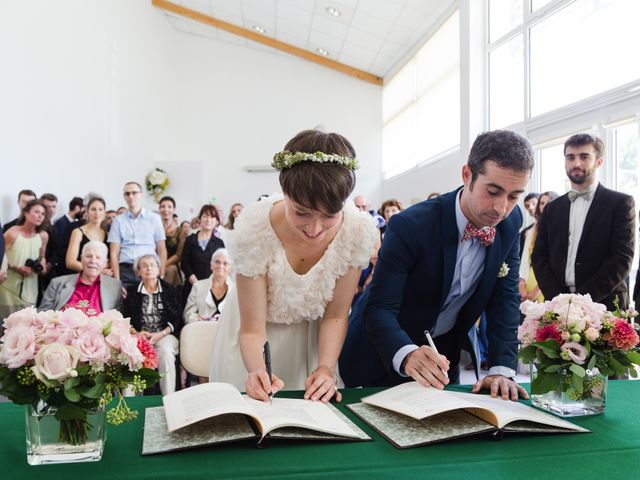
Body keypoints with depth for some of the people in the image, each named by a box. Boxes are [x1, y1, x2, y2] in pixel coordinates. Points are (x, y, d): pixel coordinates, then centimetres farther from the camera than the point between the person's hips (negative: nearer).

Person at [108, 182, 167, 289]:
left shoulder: (154, 218, 8)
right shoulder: (118, 220, 9)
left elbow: (162, 251, 7)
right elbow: (114, 253, 4)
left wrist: (161, 276, -5)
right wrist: (117, 281, -7)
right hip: (125, 271, 0)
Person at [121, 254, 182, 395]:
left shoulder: (171, 291, 13)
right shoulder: (131, 292, 17)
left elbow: (176, 319, 5)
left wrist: (161, 334, -12)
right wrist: (137, 333, -12)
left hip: (165, 334, -1)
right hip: (139, 335, 1)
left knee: (166, 351, -34)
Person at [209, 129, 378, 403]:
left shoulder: (359, 231, -26)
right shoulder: (252, 230, -32)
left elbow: (335, 316, -13)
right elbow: (252, 329, -24)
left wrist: (326, 368, -27)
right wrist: (258, 371, -42)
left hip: (315, 338, 2)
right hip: (259, 343, -2)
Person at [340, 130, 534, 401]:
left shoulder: (510, 222, -13)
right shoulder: (410, 226, -31)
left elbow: (504, 297, -10)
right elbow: (379, 308, -31)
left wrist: (502, 369, -21)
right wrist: (407, 355, -51)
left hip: (448, 349, 5)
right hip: (389, 352, -4)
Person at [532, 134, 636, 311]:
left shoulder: (621, 203, 0)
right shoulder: (552, 209, 11)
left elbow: (622, 259, -9)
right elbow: (539, 257, 6)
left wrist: (582, 299, -16)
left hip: (604, 308, -3)